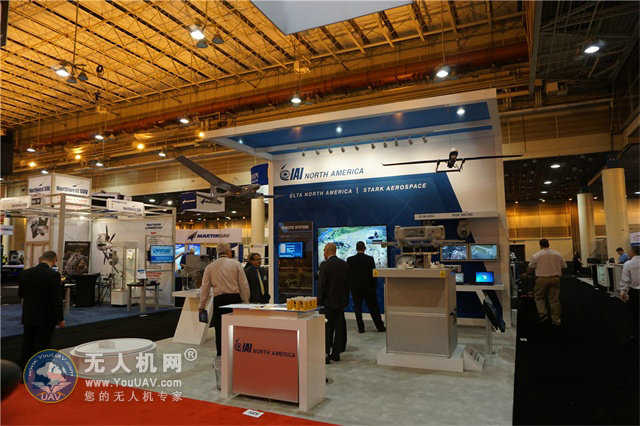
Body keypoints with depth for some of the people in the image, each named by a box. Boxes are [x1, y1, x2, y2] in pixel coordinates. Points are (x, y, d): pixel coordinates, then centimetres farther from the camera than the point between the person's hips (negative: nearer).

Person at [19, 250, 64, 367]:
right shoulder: (53, 275, -18)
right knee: (43, 346, 4)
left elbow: (20, 294, 9)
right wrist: (60, 319, -8)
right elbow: (57, 299, -17)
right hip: (45, 318, -5)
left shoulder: (26, 273, -1)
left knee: (27, 345, 17)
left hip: (28, 317, 5)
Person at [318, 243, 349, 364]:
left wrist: (319, 302, -8)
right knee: (339, 327, 10)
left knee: (327, 329, 1)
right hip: (341, 301, 6)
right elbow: (347, 284, 9)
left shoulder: (325, 265, -13)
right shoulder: (345, 264, 5)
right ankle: (336, 354, 17)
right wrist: (345, 300, 16)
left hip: (328, 302, -5)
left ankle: (326, 355, 2)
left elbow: (322, 285, -14)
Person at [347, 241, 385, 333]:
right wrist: (374, 285, 6)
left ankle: (361, 328, 10)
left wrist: (349, 286, 9)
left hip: (355, 288, 1)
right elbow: (373, 274, -5)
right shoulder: (370, 259, -8)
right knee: (373, 308, 9)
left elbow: (347, 274, 0)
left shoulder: (349, 260, -5)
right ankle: (380, 327, 17)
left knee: (357, 309, 8)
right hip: (368, 287, 0)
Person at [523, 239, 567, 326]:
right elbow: (564, 266, 11)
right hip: (555, 278, 3)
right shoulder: (558, 255, 5)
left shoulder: (536, 255, -3)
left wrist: (526, 274, 23)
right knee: (554, 299, 7)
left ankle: (542, 314, 1)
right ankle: (556, 319, 12)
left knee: (539, 296, 14)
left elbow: (530, 268, 4)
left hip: (542, 279, -2)